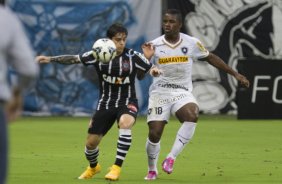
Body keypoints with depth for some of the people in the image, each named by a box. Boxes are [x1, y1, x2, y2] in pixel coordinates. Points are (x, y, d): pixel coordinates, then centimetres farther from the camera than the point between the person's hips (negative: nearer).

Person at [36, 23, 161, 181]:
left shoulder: (133, 56, -9)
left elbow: (151, 69, -6)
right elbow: (74, 59, -6)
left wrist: (155, 71, -30)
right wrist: (50, 59, -15)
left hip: (127, 103, -2)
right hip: (106, 103, 2)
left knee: (125, 123, -37)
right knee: (91, 142, 3)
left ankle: (117, 168, -29)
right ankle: (93, 167, 39)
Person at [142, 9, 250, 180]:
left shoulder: (192, 43, -3)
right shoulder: (154, 45, -4)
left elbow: (211, 58, 11)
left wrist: (236, 74, 13)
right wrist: (146, 58, -24)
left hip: (182, 93, 0)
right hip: (159, 93, 0)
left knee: (192, 116, -31)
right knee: (154, 134, -7)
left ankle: (171, 157, -21)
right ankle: (152, 170, 21)